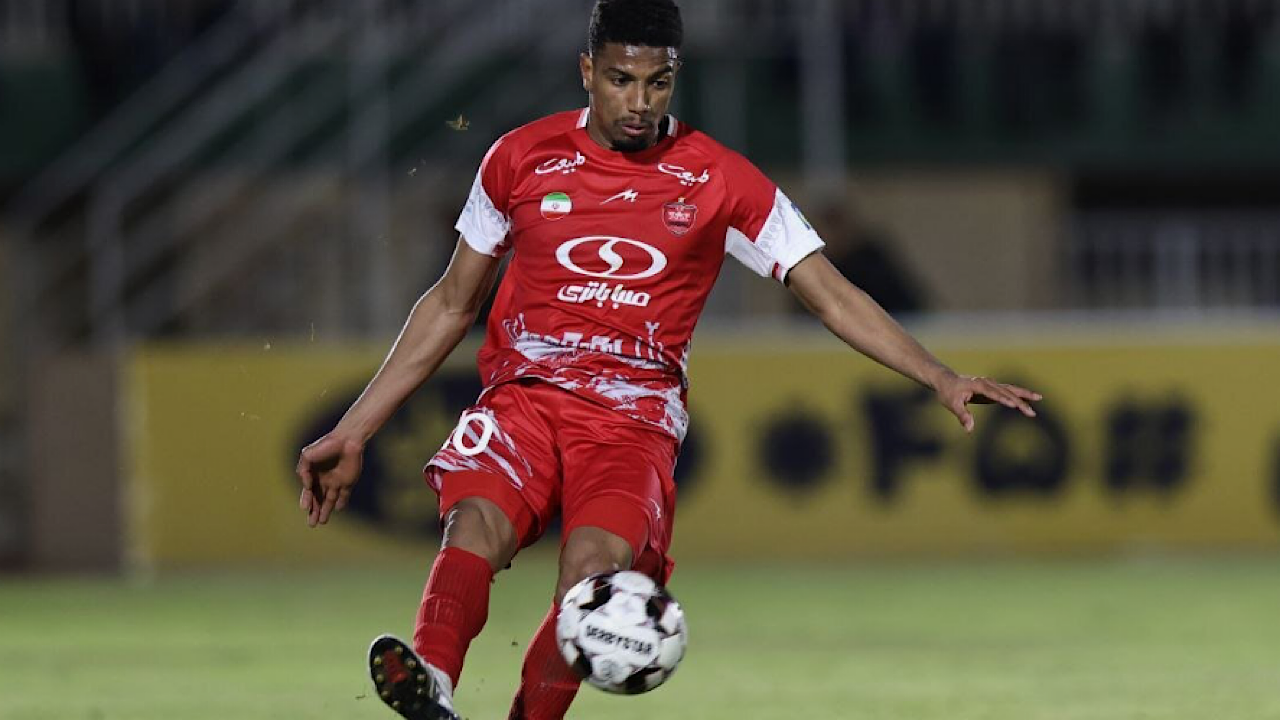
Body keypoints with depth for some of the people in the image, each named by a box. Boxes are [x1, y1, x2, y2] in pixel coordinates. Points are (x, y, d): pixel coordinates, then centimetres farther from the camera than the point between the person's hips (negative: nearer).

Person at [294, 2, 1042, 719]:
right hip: (524, 396, 0)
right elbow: (452, 305, 19)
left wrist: (942, 378, -6)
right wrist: (353, 432, 17)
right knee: (476, 523, -33)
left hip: (636, 414, 0)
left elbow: (832, 295, 7)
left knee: (596, 567, -32)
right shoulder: (523, 158, 10)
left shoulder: (720, 181, 5)